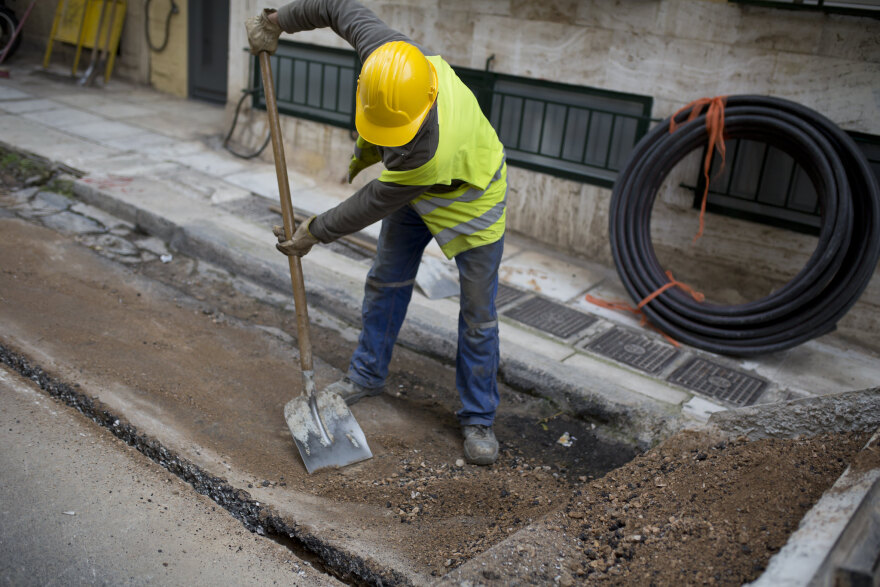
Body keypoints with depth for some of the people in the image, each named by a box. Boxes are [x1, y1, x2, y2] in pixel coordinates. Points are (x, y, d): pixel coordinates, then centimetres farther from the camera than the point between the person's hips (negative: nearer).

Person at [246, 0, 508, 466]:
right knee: (385, 282, 15)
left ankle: (478, 419, 14)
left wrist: (314, 233, -17)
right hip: (414, 189, 7)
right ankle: (366, 376, 34)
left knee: (478, 316, -1)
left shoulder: (426, 151, -46)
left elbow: (373, 205, -30)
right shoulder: (390, 57, -31)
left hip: (471, 198, -7)